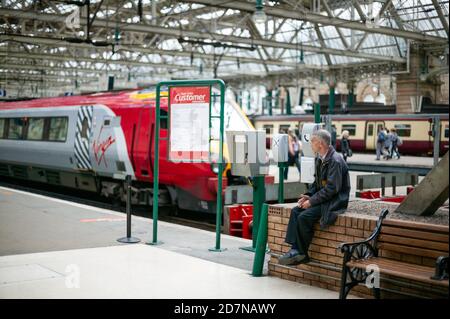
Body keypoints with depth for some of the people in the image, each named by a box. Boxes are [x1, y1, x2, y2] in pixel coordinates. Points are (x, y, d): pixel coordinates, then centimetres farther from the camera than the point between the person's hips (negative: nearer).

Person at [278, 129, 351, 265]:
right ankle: (295, 249, -11)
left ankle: (302, 254, -7)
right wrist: (308, 195, 0)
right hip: (321, 198, 9)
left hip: (334, 202, -9)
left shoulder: (335, 161, -19)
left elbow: (331, 188, -23)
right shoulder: (319, 159, 10)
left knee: (304, 216, -22)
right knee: (295, 211, -7)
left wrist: (312, 201, -19)